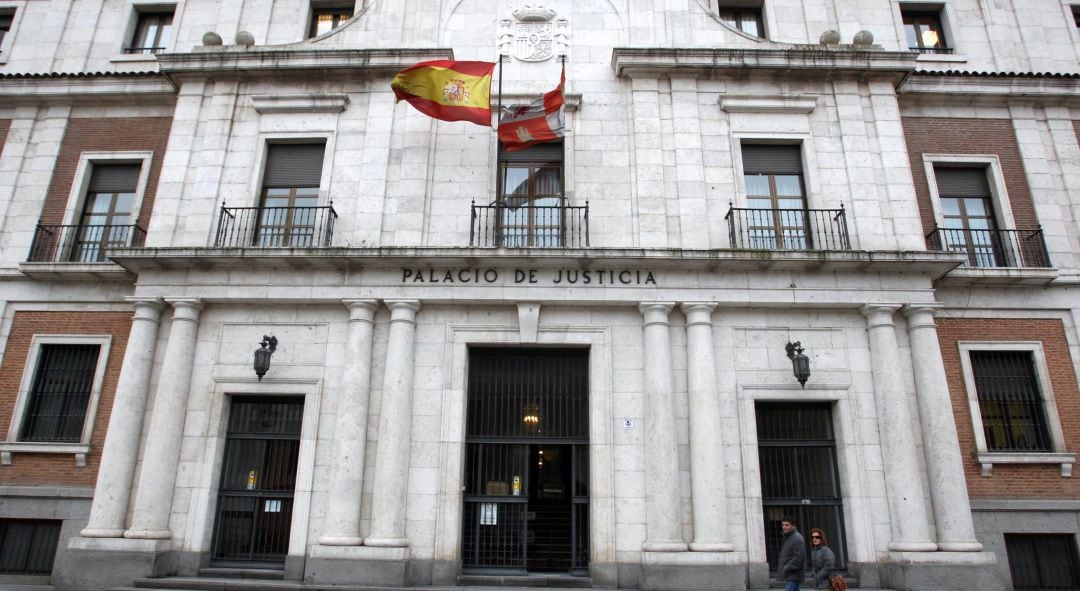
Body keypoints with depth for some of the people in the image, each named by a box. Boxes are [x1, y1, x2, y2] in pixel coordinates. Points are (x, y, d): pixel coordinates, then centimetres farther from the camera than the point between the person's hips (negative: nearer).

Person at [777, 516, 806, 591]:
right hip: (788, 574, 10)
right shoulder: (787, 537, 17)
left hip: (793, 574, -10)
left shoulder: (797, 539, -15)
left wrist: (787, 568, -20)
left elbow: (798, 558, -21)